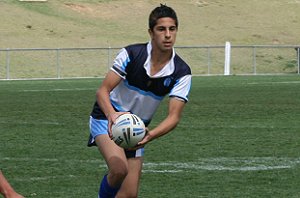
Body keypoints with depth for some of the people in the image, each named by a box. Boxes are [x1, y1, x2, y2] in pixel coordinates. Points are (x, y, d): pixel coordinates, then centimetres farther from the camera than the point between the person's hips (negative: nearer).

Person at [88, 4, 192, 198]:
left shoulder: (182, 72, -14)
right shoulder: (132, 54, -19)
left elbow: (174, 116, -20)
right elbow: (103, 90, -20)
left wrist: (150, 135, -40)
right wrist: (112, 114, -42)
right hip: (107, 118, -4)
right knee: (119, 168, -31)